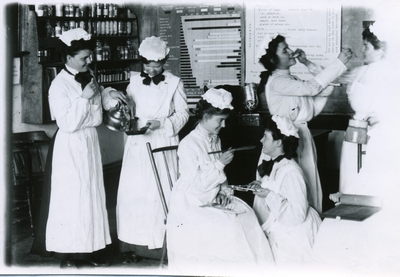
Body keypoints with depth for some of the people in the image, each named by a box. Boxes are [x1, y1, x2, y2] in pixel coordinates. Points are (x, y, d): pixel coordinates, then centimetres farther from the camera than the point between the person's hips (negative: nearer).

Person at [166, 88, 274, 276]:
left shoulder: (214, 139, 7)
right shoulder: (188, 145, -19)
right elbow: (197, 184, -22)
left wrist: (223, 185, -1)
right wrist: (220, 164, -20)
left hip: (212, 198, 8)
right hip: (190, 205, -8)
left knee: (246, 214, -12)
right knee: (226, 226, -25)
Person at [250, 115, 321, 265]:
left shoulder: (291, 171, -22)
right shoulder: (274, 165, 5)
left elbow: (298, 214, -25)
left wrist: (269, 195, -25)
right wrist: (262, 186, 2)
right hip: (278, 229, 9)